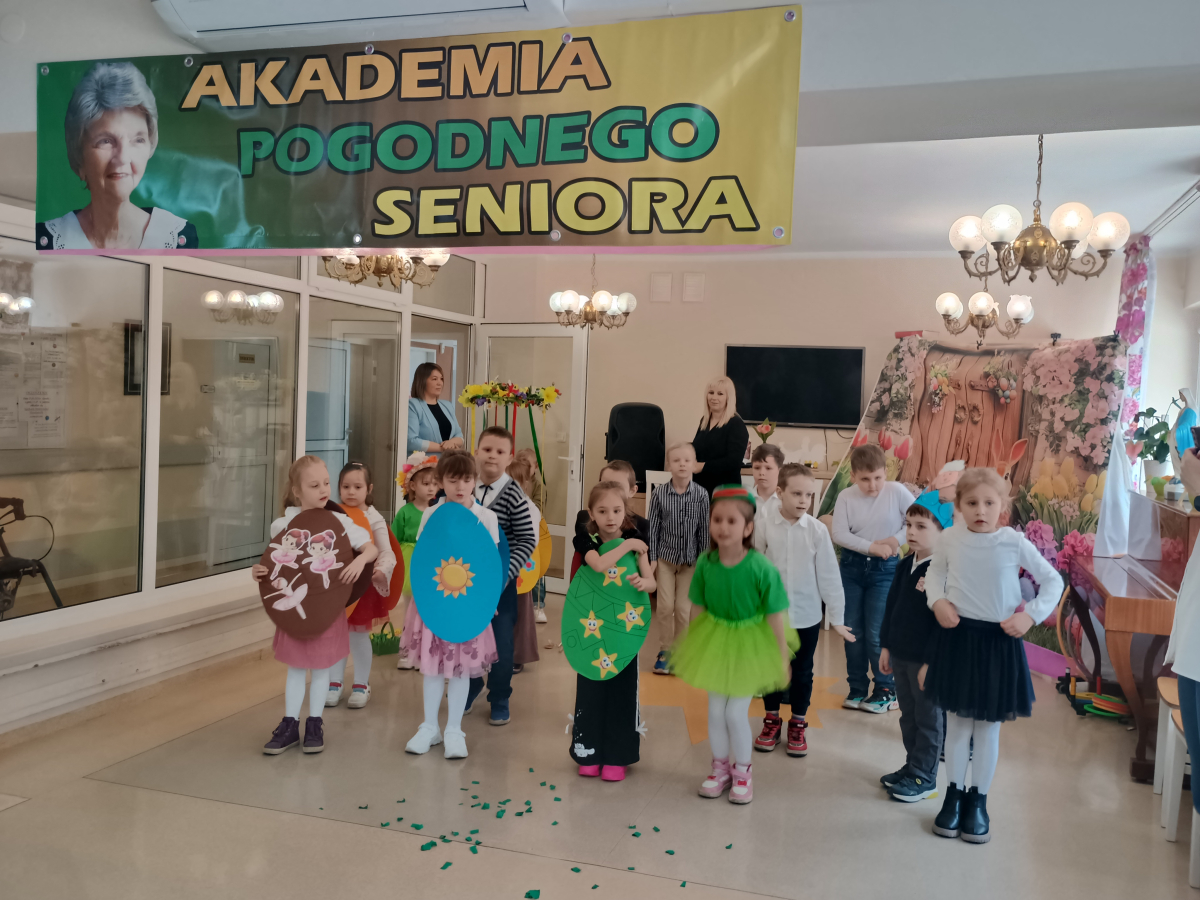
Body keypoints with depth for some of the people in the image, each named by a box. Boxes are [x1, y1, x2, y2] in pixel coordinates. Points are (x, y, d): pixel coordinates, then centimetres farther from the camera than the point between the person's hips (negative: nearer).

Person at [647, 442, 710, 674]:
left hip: (690, 559, 0)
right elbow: (653, 528, -4)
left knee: (683, 608, 5)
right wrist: (652, 559, -5)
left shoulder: (701, 494, -9)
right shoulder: (659, 494, -9)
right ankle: (664, 651, 16)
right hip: (665, 557, 0)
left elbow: (703, 530, -3)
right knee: (665, 606, 1)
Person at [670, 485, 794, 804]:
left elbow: (775, 616, -17)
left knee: (736, 712, 2)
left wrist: (782, 659, -10)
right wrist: (690, 645, 6)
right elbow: (697, 608, -4)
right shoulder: (705, 563, -17)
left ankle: (742, 772, 29)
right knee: (715, 710, 13)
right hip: (714, 642, 3)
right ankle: (721, 768, 37)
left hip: (749, 646, -3)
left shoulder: (761, 568, -26)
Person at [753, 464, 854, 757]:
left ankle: (798, 725, 31)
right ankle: (771, 721, 33)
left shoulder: (818, 530, -10)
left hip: (807, 615, 0)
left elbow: (829, 575, -3)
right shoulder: (762, 526, -11)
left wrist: (836, 617, 1)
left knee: (802, 672, 14)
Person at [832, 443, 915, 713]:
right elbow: (839, 534, -12)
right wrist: (872, 547, -20)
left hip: (885, 568, -2)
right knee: (853, 630, 9)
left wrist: (897, 539, -16)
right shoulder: (846, 497, -6)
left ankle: (886, 690, 12)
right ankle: (857, 688, 21)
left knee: (876, 632, -4)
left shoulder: (897, 492, -8)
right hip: (852, 565, 2)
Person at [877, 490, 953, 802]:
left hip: (927, 659, -7)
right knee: (908, 715, 19)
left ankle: (924, 777, 19)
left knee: (928, 718, 8)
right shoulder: (905, 565, 6)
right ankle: (912, 766, 33)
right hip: (900, 654, 7)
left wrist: (931, 662, -19)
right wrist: (886, 646, 13)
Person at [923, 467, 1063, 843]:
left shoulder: (1015, 542, -10)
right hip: (957, 636, 1)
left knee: (988, 725, 10)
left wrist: (1031, 615, -10)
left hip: (999, 641, -1)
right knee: (957, 722, 11)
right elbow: (935, 572, 14)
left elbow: (1053, 581, 1)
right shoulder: (950, 539, -5)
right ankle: (954, 794, 27)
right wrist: (937, 601, -4)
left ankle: (978, 800, 26)